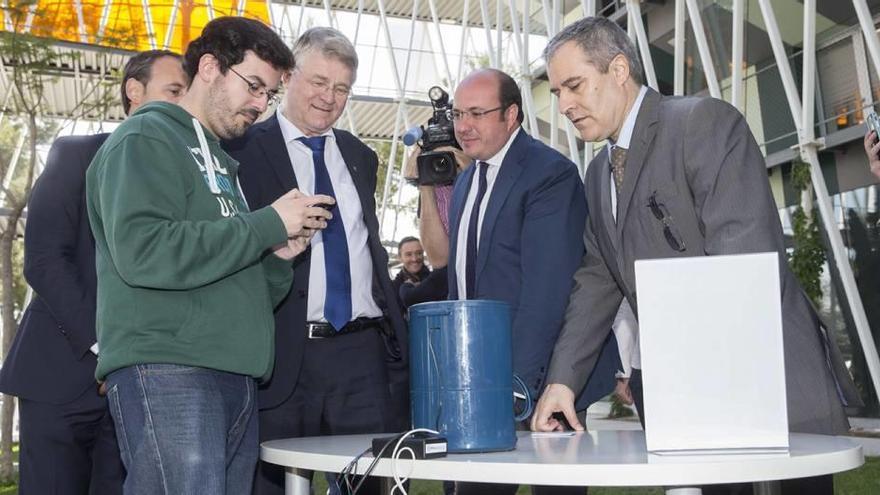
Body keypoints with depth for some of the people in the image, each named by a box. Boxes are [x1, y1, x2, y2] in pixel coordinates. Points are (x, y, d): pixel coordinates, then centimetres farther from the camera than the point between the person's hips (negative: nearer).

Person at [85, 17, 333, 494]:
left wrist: (278, 257, 5)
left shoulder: (221, 163, 24)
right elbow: (141, 251, -19)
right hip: (165, 374, -8)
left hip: (236, 379, 8)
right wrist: (269, 224, -12)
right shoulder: (145, 139, 0)